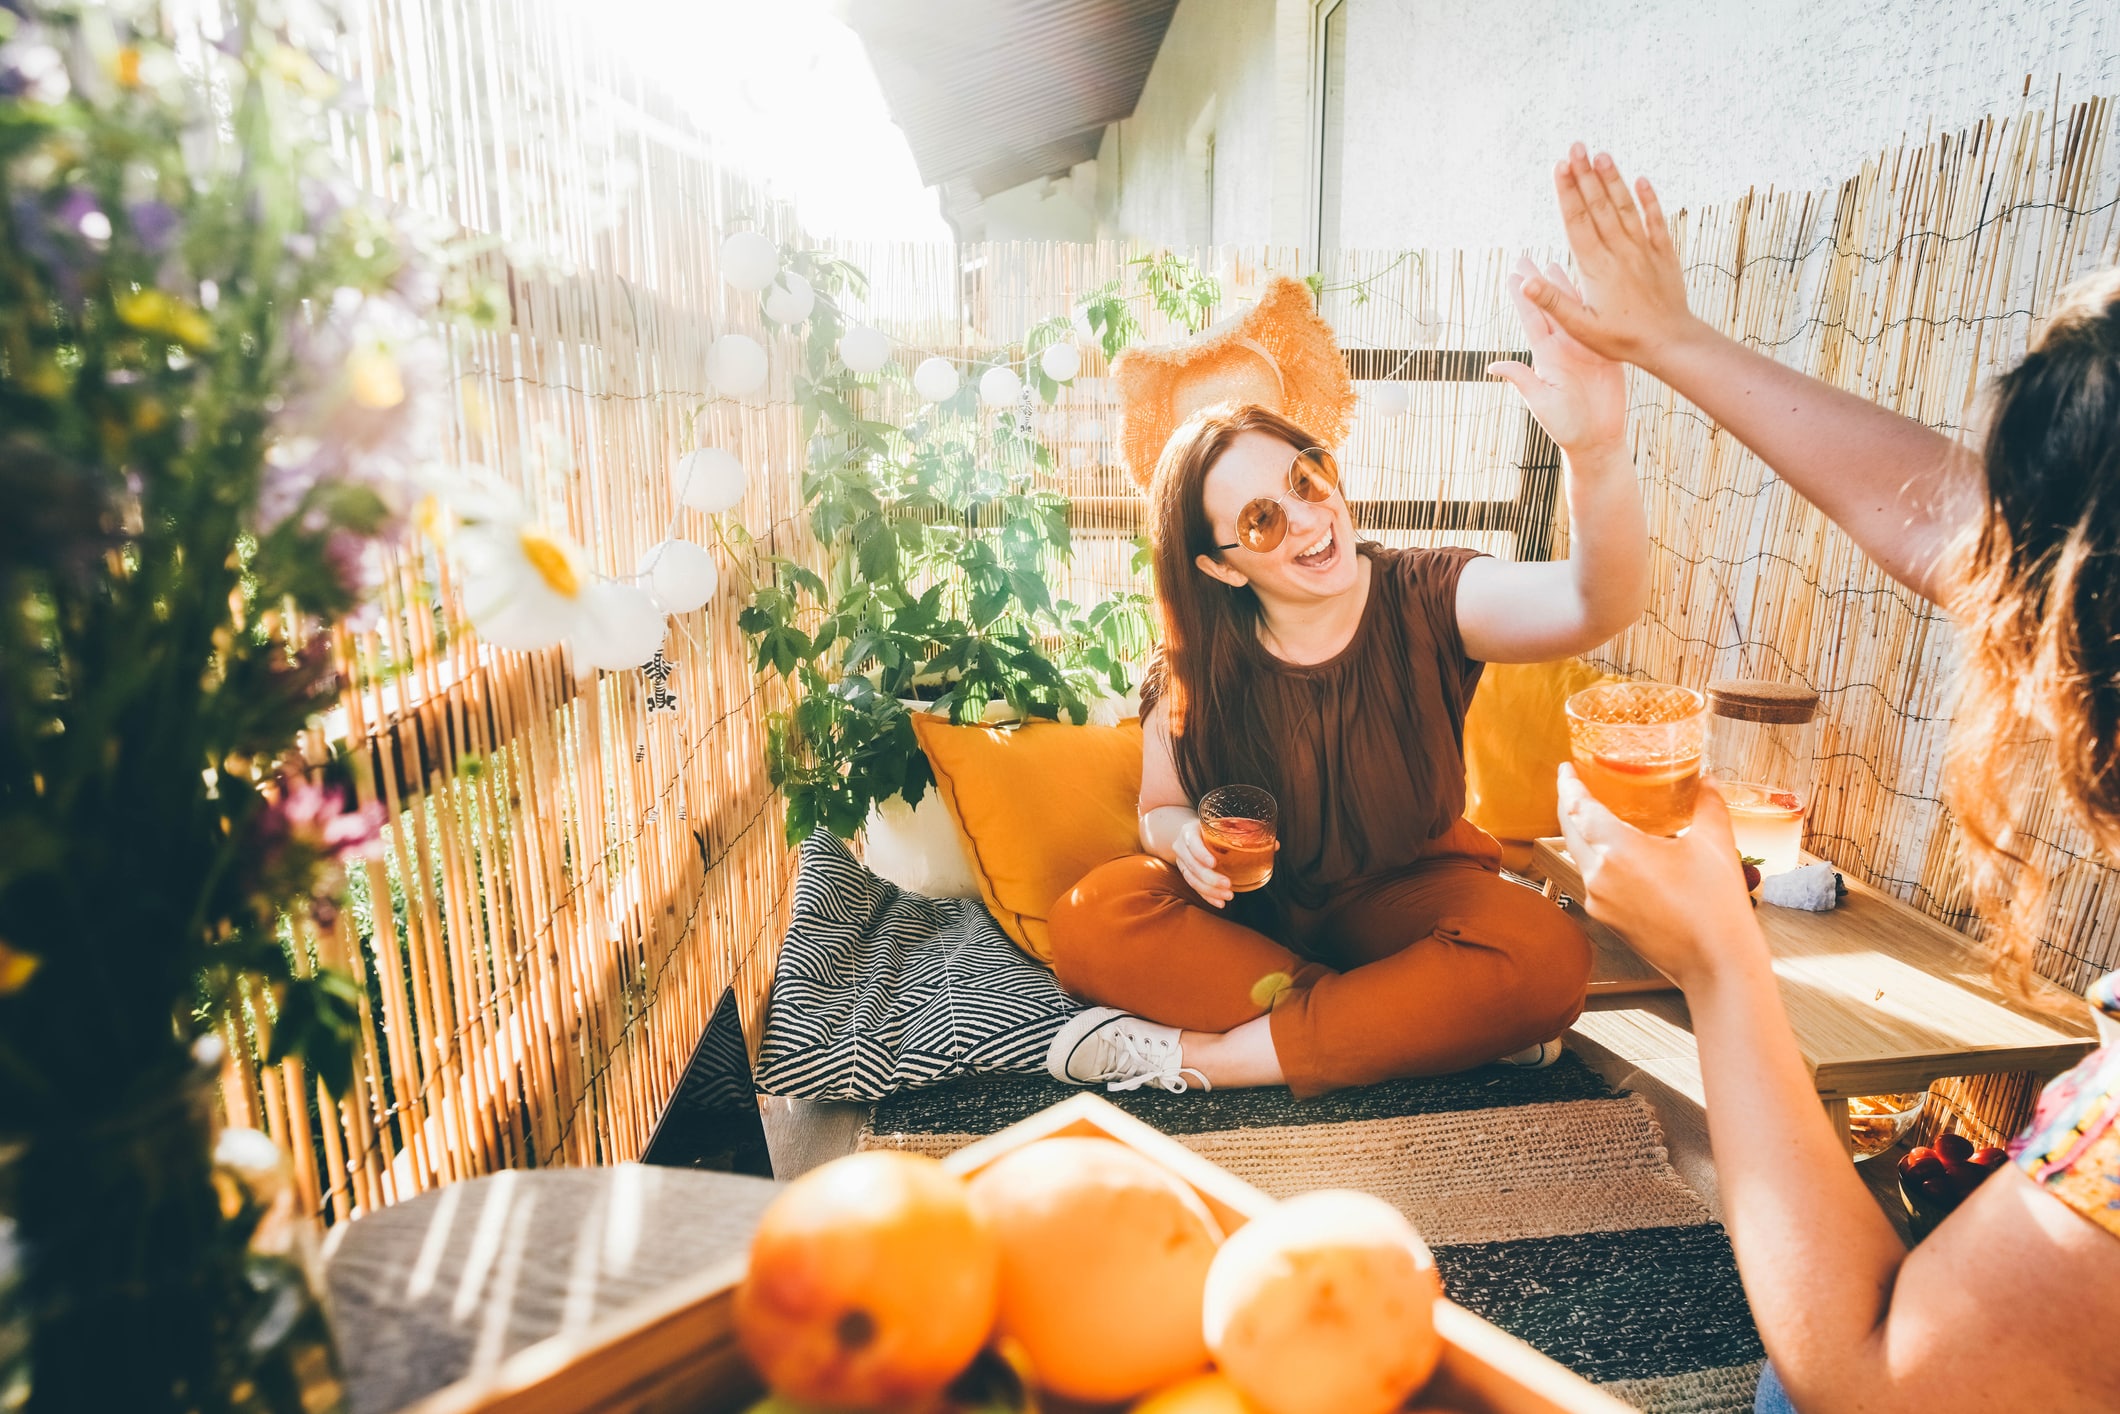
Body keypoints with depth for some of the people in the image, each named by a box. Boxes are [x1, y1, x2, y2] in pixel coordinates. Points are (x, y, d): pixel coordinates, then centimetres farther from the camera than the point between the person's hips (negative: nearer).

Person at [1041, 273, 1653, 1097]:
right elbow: (1159, 806, 1)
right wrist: (1186, 837, -24)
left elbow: (1597, 605, -35)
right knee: (1090, 924, -26)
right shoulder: (1192, 673, -12)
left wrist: (1597, 450, -54)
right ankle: (1429, 1020, -20)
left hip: (1405, 896, 0)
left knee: (1544, 958, -32)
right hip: (1251, 905, 1)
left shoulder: (1427, 601, -16)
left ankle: (1196, 1054, -24)